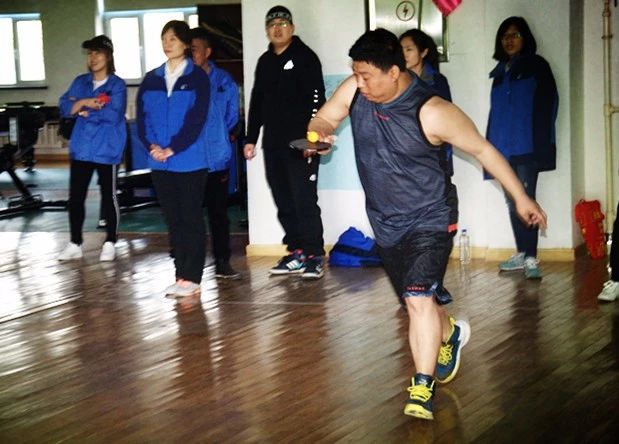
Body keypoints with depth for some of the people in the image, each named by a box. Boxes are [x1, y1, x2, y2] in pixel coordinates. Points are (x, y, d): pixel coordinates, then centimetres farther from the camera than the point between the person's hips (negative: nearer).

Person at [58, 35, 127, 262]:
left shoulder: (117, 85, -5)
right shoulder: (80, 82, 11)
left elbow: (114, 116, -17)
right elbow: (65, 107, 1)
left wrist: (83, 110, -9)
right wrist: (84, 102, -16)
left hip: (107, 150, -4)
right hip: (81, 149, 4)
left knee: (108, 197, 5)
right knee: (75, 197, 5)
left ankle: (110, 243, 17)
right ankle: (75, 244, 15)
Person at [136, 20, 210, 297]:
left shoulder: (197, 77, -3)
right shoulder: (151, 79, 11)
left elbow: (196, 119, -10)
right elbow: (142, 118, 7)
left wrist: (172, 149, -16)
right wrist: (151, 146, -10)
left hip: (190, 161, -5)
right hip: (160, 163, 5)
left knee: (191, 219, -1)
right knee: (173, 220, 9)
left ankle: (192, 278, 1)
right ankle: (181, 275, 15)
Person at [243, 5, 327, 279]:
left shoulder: (305, 57, -3)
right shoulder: (265, 62, 17)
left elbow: (316, 97, -11)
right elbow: (257, 103, 22)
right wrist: (251, 139, 17)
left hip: (300, 144, -7)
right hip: (273, 144, 7)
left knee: (304, 200, -9)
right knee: (284, 203, 7)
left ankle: (314, 255, -5)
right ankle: (296, 252, 14)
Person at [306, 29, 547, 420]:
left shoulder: (432, 112, -25)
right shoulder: (354, 90, -12)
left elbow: (483, 149, -14)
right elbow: (325, 118, 5)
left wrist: (521, 197, -10)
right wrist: (320, 132, -22)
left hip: (430, 218, -6)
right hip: (385, 222, 6)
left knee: (419, 299, -22)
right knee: (418, 301, 20)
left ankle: (422, 388, -12)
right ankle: (450, 334, 52)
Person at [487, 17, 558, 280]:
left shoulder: (536, 66, 1)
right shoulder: (500, 72, 18)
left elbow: (548, 104, -6)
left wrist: (541, 143, -15)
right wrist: (489, 146, 12)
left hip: (527, 147, -6)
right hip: (503, 148, 6)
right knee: (512, 202, 9)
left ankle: (531, 258, -14)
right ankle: (521, 254, 16)